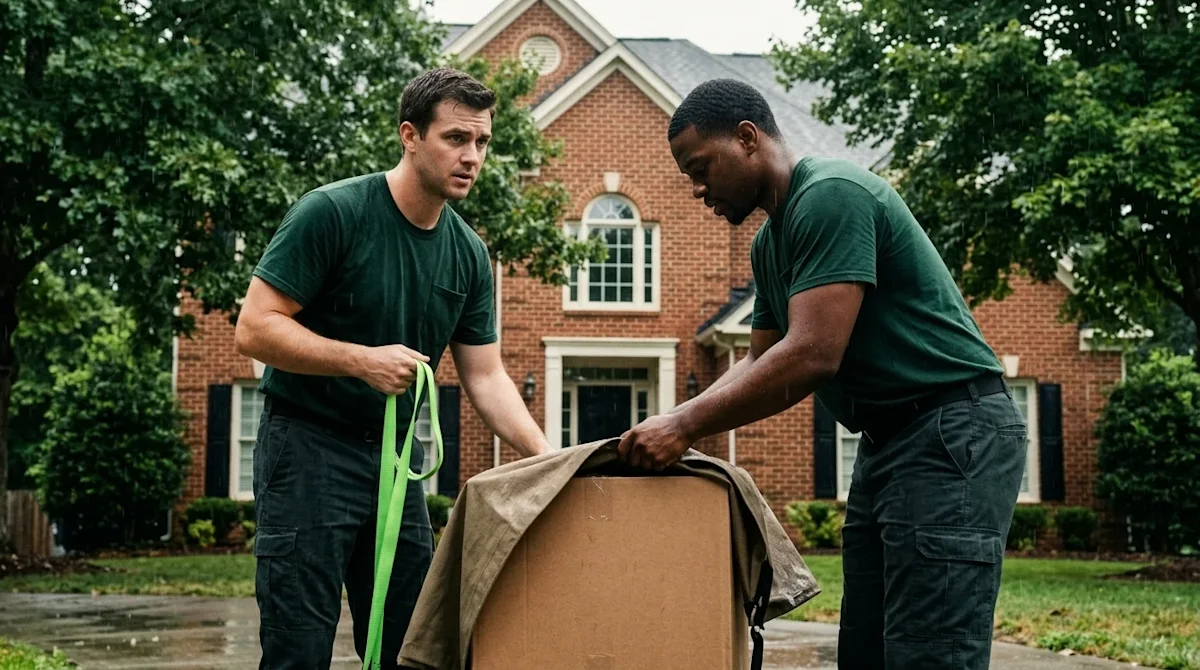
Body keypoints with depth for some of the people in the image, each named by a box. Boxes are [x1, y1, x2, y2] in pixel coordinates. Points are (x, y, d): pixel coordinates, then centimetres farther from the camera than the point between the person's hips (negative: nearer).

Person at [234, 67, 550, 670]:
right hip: (307, 445, -6)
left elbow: (486, 377, 7)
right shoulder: (332, 213, -13)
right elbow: (255, 328, -16)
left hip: (395, 454, 6)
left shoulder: (469, 254, 5)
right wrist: (364, 360, -24)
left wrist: (547, 457, -5)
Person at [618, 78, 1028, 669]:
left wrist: (687, 425, -18)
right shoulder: (769, 242, 15)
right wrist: (675, 426, 6)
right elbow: (760, 362, 20)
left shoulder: (831, 196, -15)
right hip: (885, 442, 10)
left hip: (953, 435, -10)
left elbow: (812, 356, -24)